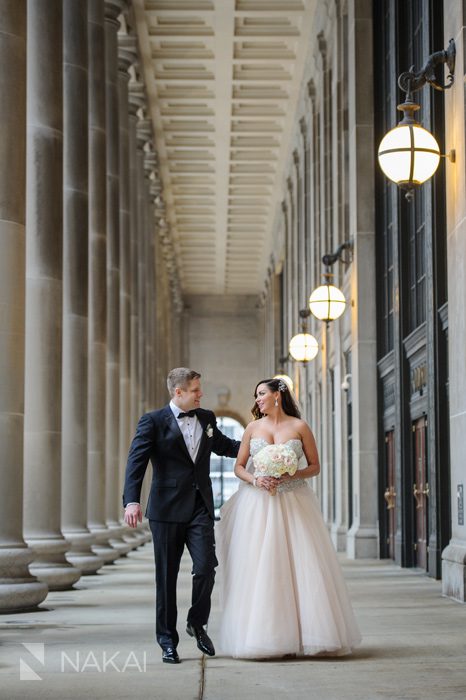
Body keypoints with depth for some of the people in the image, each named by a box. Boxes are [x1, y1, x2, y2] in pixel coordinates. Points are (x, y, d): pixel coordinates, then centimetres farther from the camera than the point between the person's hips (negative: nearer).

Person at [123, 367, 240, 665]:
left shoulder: (207, 418, 13)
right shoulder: (153, 421, -3)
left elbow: (224, 445, 31)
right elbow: (136, 461, -12)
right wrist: (132, 500, -24)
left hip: (201, 508, 4)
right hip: (167, 509, -3)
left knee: (206, 567, -9)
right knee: (167, 576, 3)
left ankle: (197, 623, 16)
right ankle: (168, 640, 14)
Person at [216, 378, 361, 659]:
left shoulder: (299, 427, 3)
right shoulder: (253, 428, 9)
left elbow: (315, 466, 4)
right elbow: (239, 467, 10)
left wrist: (290, 475, -13)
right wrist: (255, 480, -9)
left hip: (294, 505, -1)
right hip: (258, 505, 2)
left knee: (299, 565, -6)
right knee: (259, 568, -4)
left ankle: (305, 634, 0)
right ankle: (264, 636, 0)